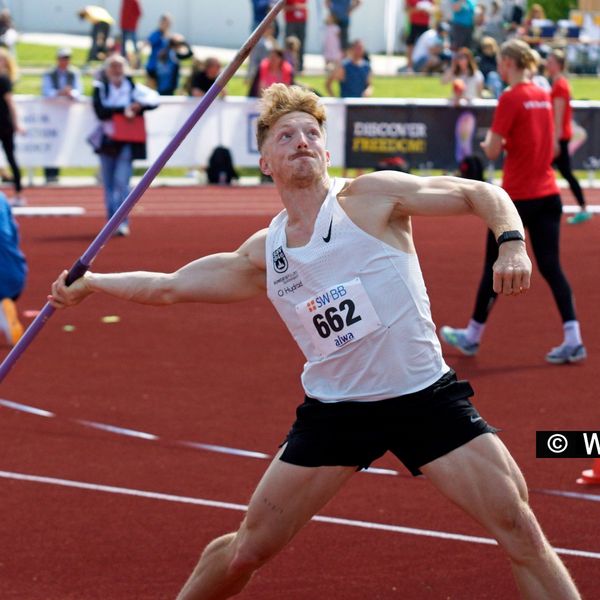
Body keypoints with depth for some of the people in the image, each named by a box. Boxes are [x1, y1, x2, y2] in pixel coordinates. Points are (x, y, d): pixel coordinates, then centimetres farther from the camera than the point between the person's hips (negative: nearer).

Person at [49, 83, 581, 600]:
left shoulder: (370, 196, -7)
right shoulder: (263, 254, 5)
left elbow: (481, 194, -7)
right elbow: (167, 287, 16)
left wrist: (511, 244, -24)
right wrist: (90, 283, 13)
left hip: (426, 398, -3)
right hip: (334, 411, 3)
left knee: (521, 531, -13)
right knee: (247, 550, 6)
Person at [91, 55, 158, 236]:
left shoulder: (133, 87, 1)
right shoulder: (100, 87, 2)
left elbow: (154, 99, -8)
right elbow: (100, 111, -11)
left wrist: (139, 106, -24)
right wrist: (123, 110, -17)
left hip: (127, 142, -2)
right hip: (107, 140, 2)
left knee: (121, 181, -13)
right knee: (109, 184, 9)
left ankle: (122, 222, -11)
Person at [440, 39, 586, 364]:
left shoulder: (510, 98, -14)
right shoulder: (544, 96, 8)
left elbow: (493, 151, -14)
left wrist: (490, 141, 7)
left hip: (517, 196, -6)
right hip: (548, 194, 6)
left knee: (495, 267, 7)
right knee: (551, 266, 4)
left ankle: (472, 336, 21)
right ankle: (573, 340, -6)